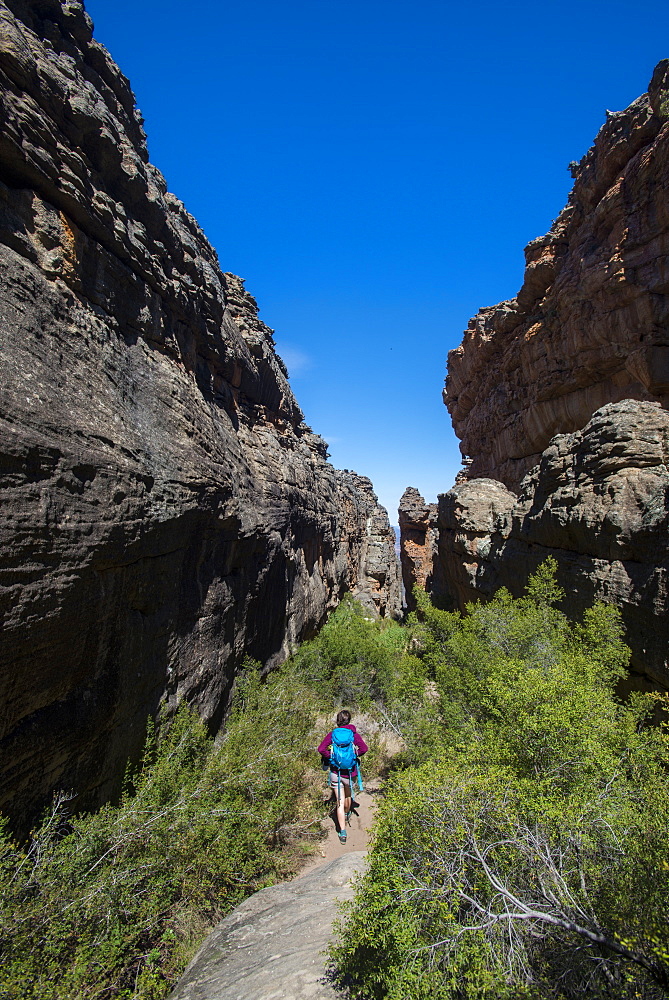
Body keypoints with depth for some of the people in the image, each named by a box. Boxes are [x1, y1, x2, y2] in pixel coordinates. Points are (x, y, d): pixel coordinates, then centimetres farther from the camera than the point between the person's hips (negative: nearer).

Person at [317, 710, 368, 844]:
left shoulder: (332, 734, -7)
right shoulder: (354, 734, -9)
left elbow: (321, 749, -14)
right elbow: (364, 748, -19)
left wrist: (329, 758, 0)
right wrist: (355, 755, -2)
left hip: (336, 773, -1)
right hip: (350, 772, 1)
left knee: (340, 802, 8)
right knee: (348, 795, 29)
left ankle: (342, 833, 4)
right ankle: (347, 814, 53)